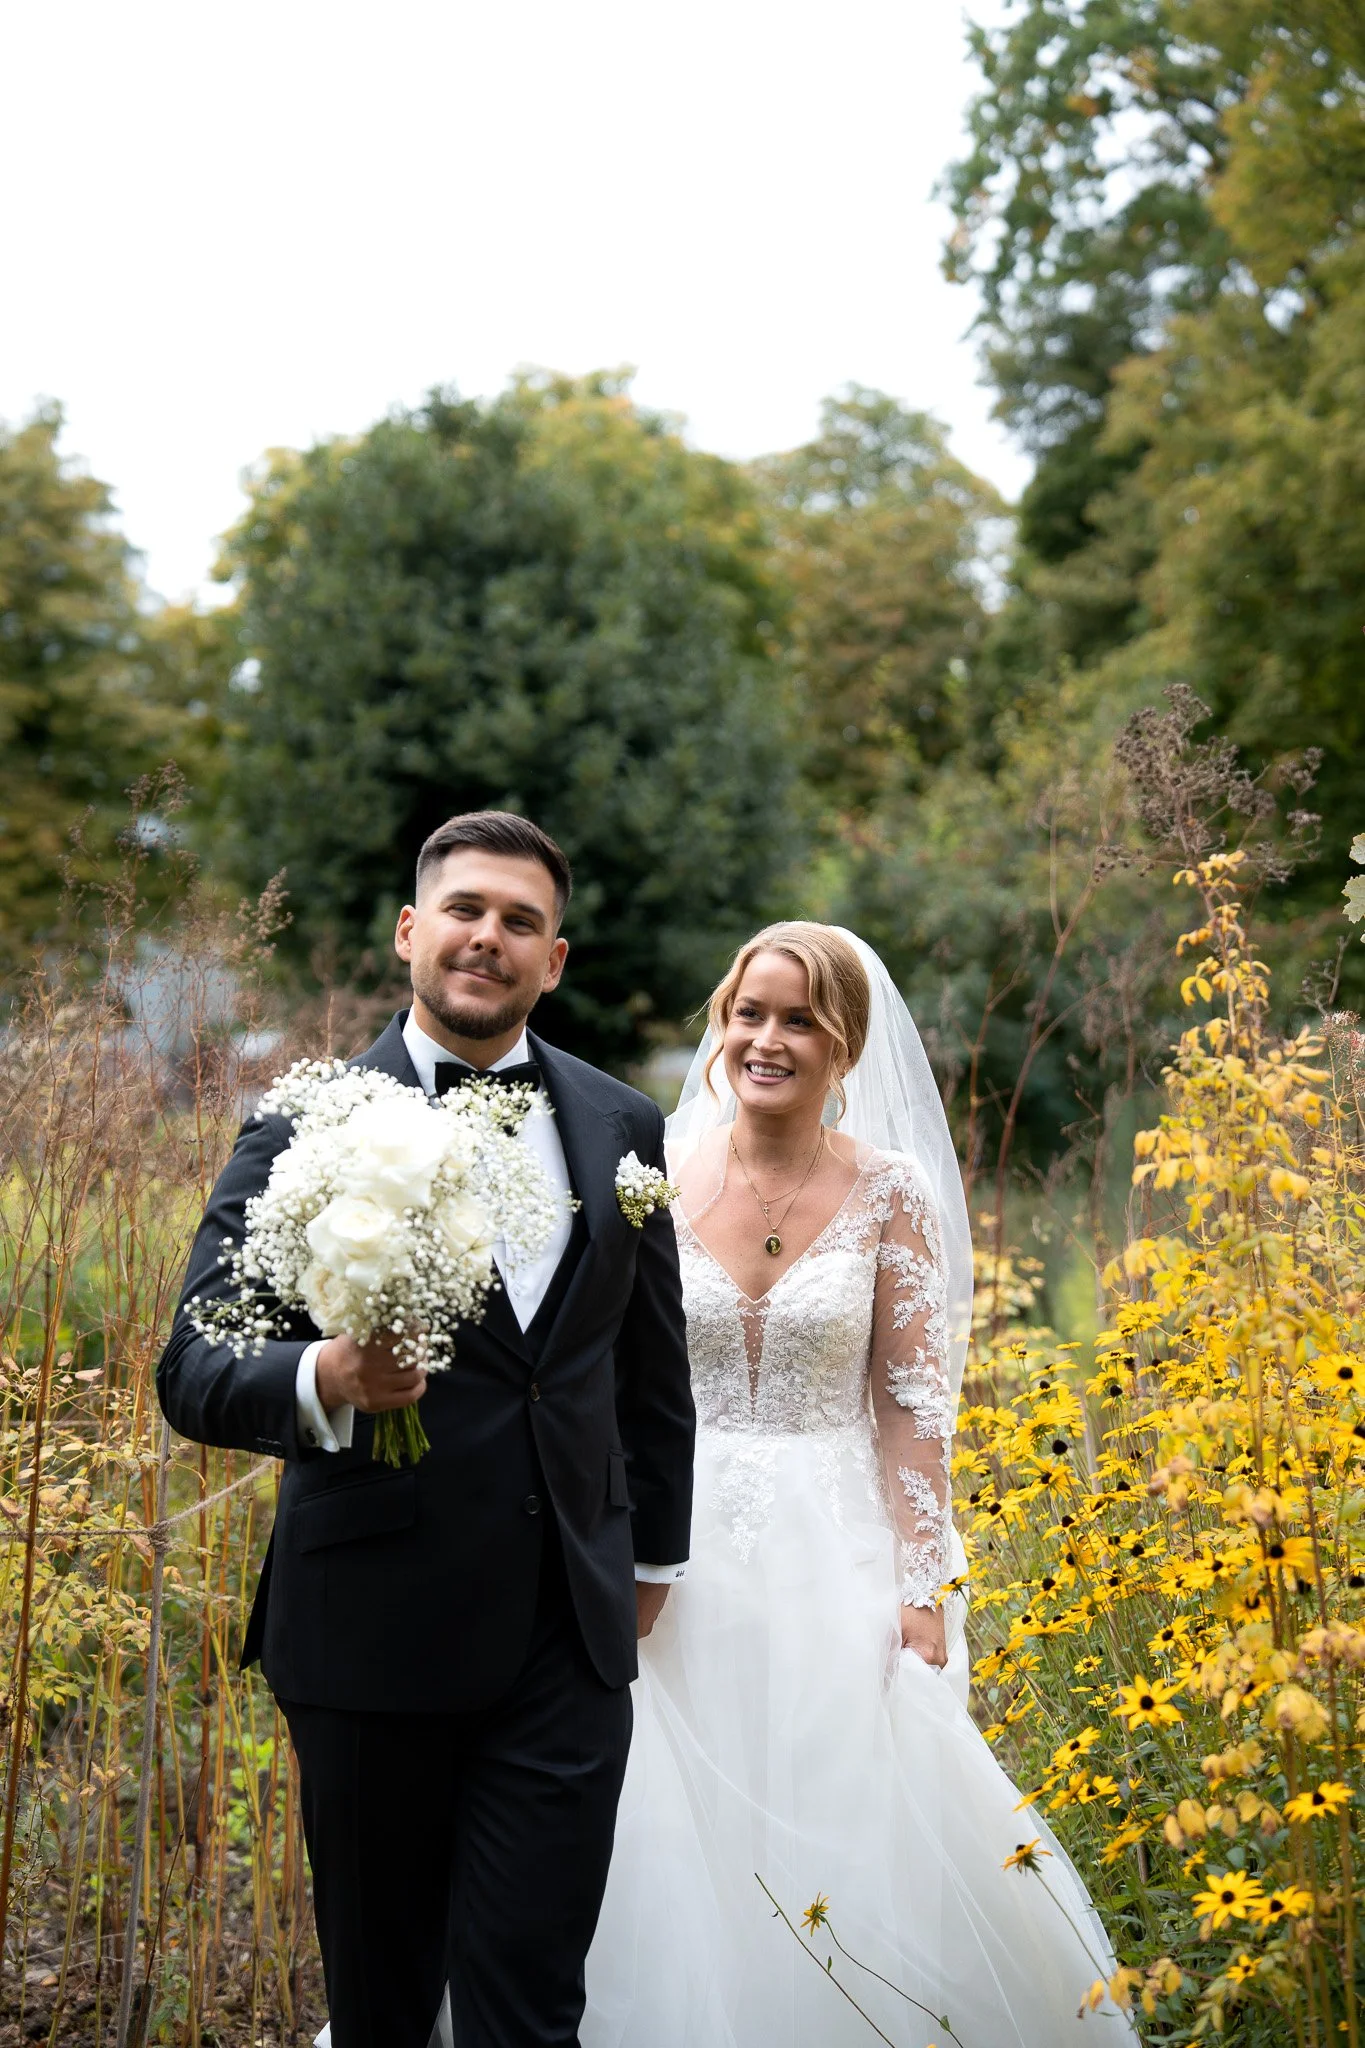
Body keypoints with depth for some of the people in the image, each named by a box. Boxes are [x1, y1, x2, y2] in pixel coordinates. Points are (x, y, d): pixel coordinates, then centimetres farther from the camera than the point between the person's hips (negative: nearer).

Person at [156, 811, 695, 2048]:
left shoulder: (622, 1131, 8)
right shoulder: (305, 1131, -5)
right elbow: (196, 1369, -10)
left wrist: (654, 1553, 23)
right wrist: (324, 1379, -31)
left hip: (569, 1633, 2)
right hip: (373, 1628, -2)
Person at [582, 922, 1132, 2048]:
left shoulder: (889, 1192, -4)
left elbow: (913, 1402, -3)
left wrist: (924, 1593, -8)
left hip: (834, 1557, -1)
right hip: (679, 1555, 1)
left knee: (839, 1834, 4)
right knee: (676, 1852, 6)